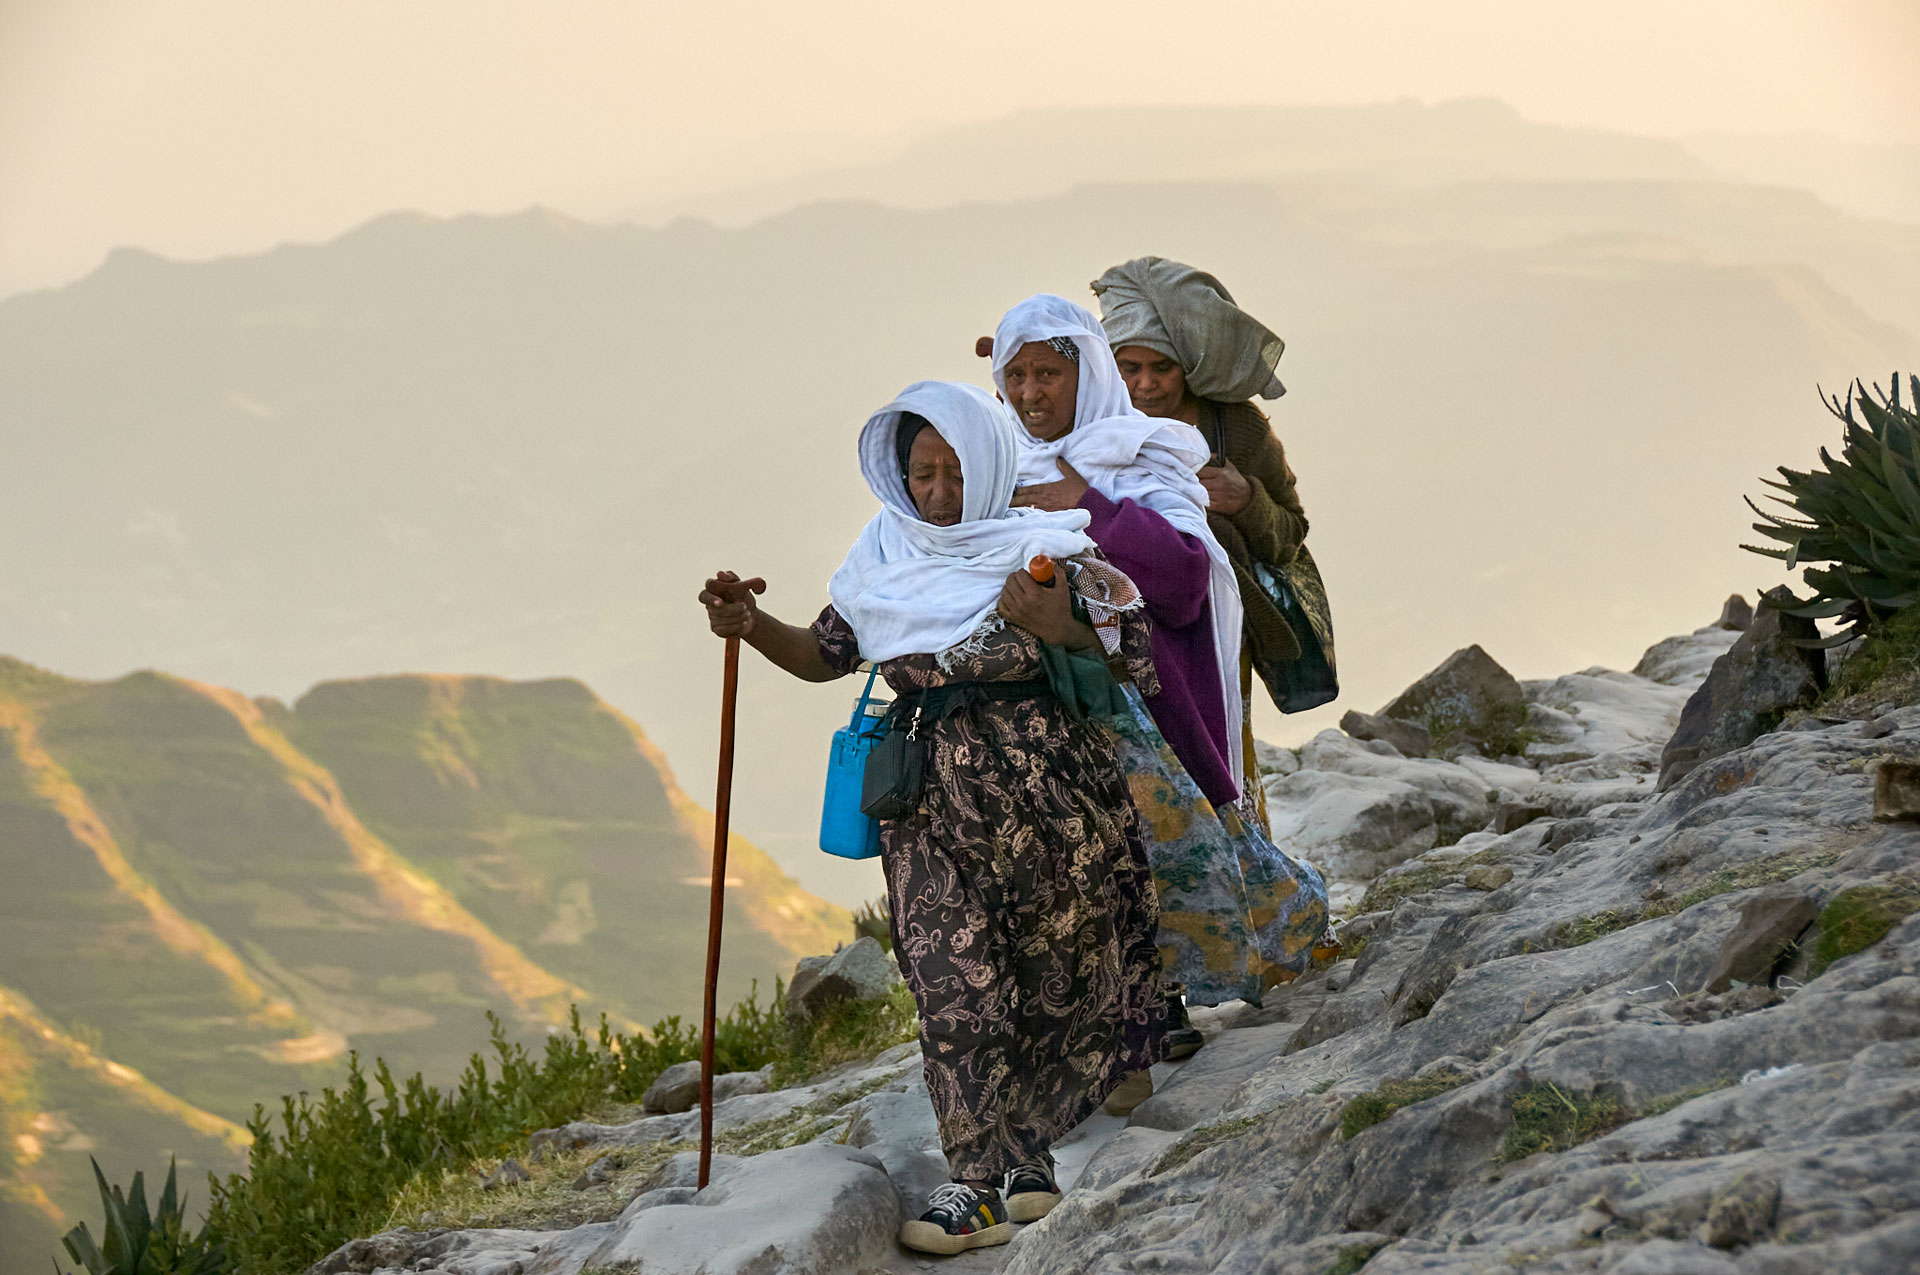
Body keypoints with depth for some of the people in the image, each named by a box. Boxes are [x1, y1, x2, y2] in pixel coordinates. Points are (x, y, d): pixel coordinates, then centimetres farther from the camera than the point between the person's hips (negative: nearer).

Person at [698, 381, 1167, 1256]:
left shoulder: (1049, 550, -2)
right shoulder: (887, 560, 10)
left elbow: (1143, 660, -3)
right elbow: (826, 655, 17)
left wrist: (1063, 627, -19)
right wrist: (752, 627, 0)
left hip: (1046, 789, -2)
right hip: (934, 797, 2)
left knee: (1052, 976, 5)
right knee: (955, 982, -8)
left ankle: (1022, 1157, 20)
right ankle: (980, 1183, -10)